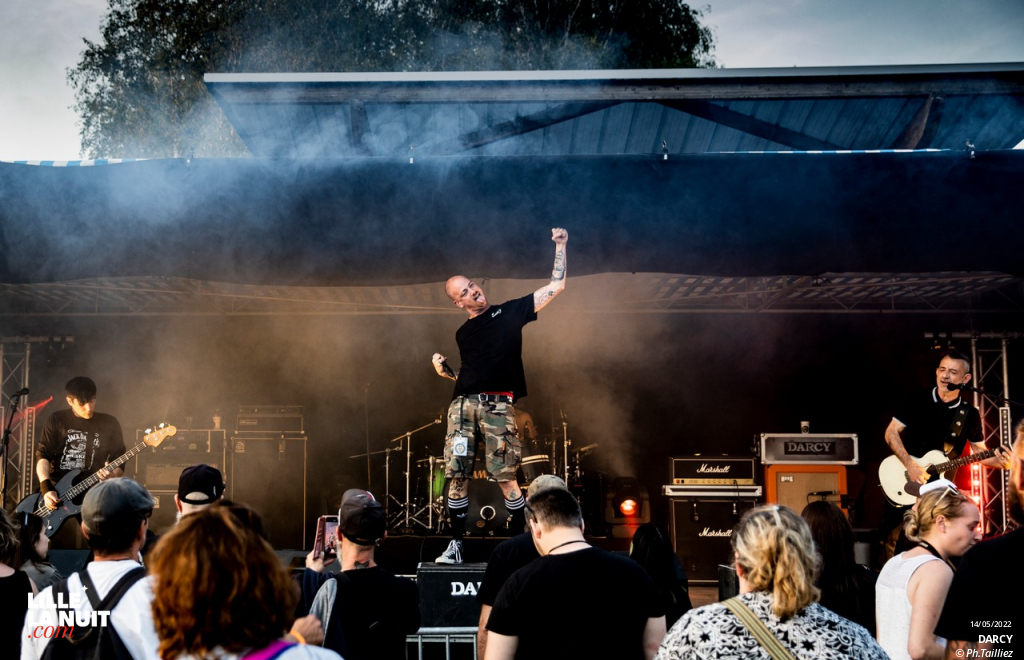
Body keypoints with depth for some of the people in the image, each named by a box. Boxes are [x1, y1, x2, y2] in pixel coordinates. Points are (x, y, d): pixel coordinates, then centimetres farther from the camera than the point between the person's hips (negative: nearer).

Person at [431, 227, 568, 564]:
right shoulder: (463, 334, 22)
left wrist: (559, 246, 3)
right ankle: (456, 545, 9)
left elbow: (556, 286, 7)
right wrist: (445, 371, 12)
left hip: (497, 405, -4)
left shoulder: (510, 312, 10)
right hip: (463, 404, 4)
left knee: (505, 477, -8)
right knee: (457, 477, -1)